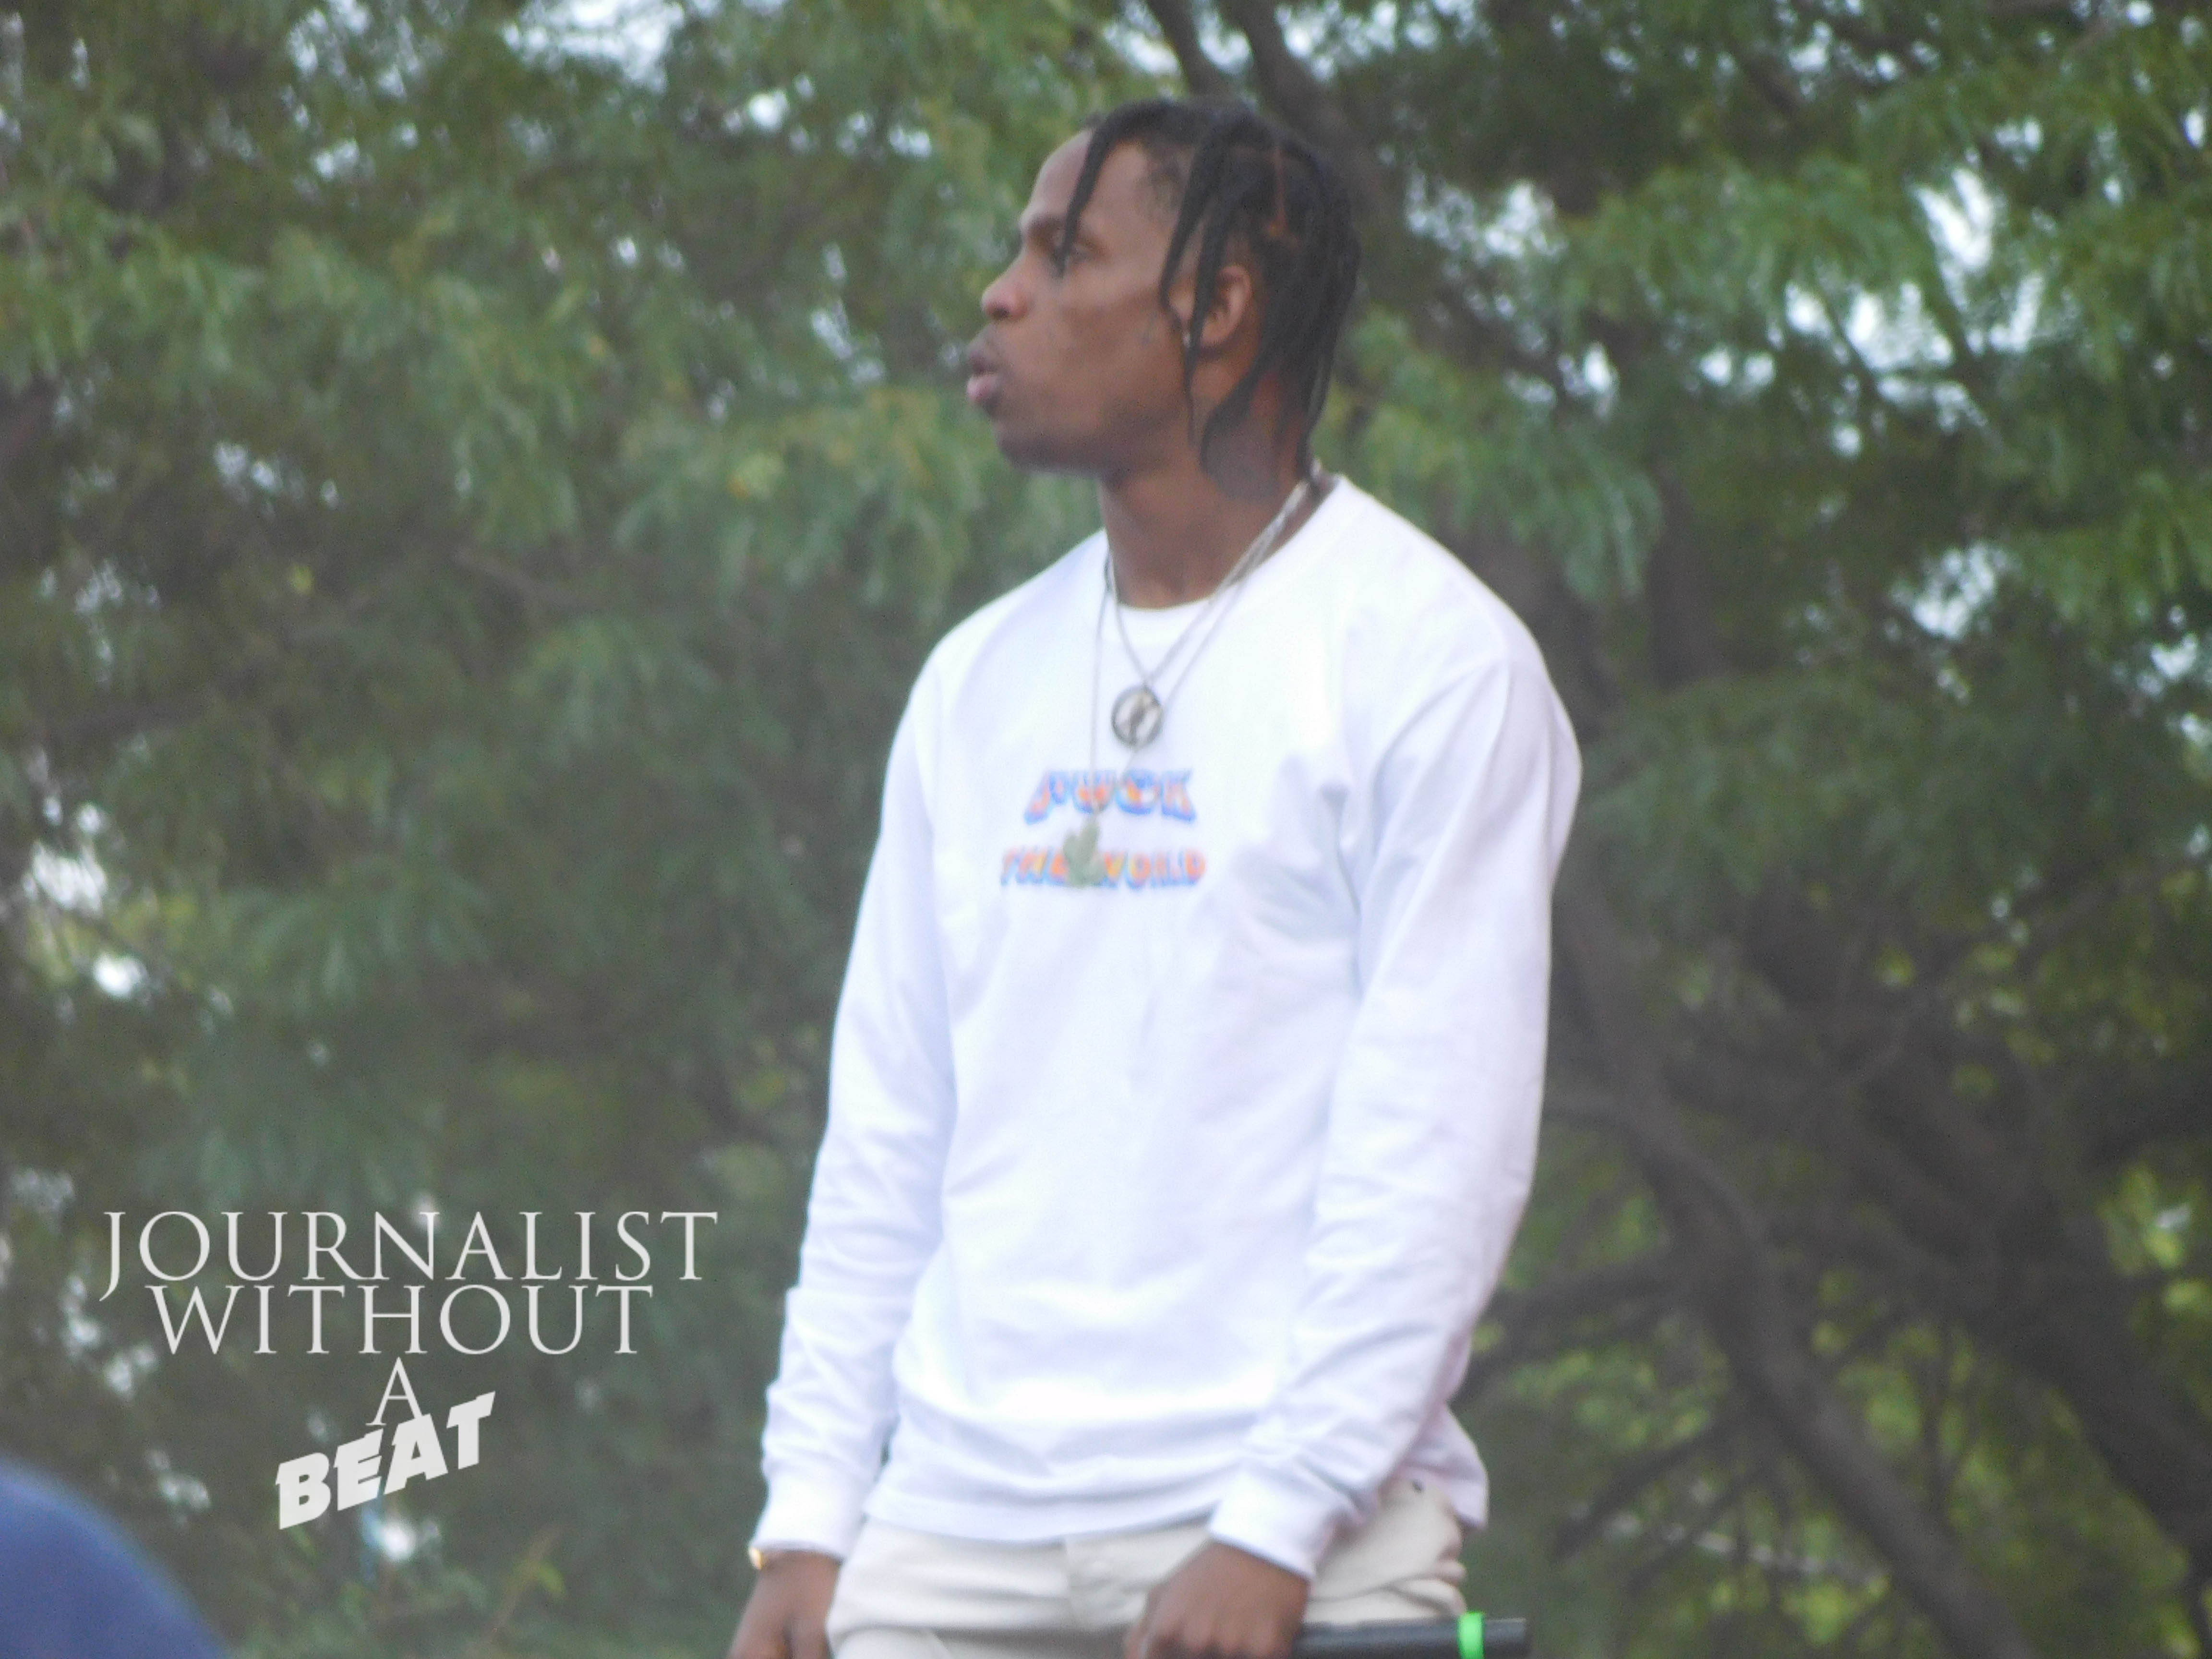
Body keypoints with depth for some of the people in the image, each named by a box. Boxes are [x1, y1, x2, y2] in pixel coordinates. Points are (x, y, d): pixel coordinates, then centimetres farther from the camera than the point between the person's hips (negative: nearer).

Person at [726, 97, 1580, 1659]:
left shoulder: (1430, 664, -3)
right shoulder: (977, 682, 17)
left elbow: (1438, 1148, -9)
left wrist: (1272, 1531, -16)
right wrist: (810, 1513, 9)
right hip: (953, 1527, 6)